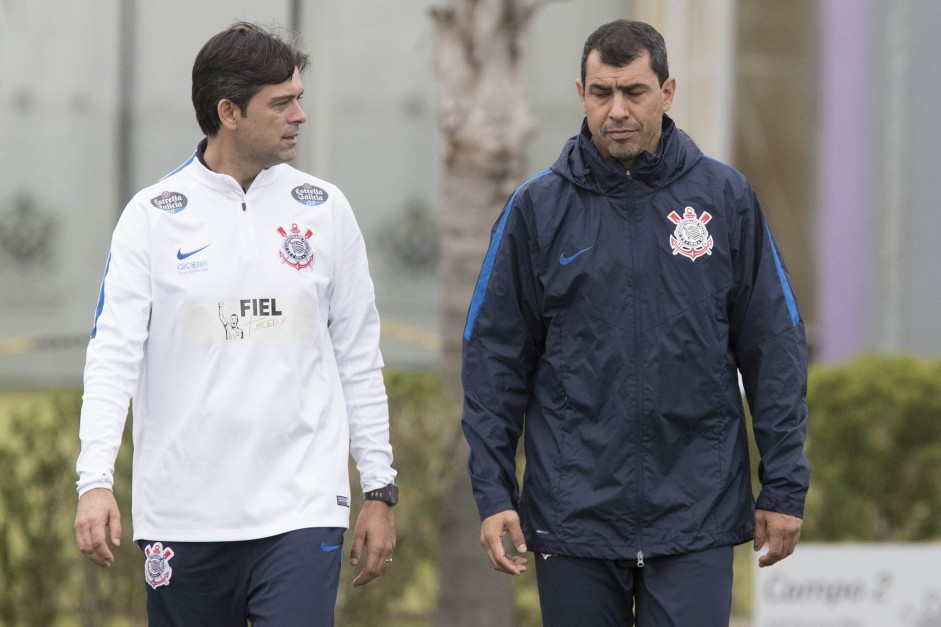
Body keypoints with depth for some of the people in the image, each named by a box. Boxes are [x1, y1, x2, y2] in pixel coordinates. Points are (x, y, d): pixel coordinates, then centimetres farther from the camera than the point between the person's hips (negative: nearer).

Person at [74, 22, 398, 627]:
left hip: (300, 511, 1)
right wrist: (95, 480, -17)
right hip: (183, 518, -1)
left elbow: (359, 360, 12)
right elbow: (114, 355, -5)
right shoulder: (153, 217, 0)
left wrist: (381, 490, 9)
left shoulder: (324, 210, 7)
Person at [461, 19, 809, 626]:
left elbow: (775, 347, 4)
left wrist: (785, 484, 0)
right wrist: (493, 492, -3)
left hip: (696, 513, -1)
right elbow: (494, 357, 4)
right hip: (574, 511, 1)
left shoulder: (725, 198, 3)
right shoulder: (537, 208, 3)